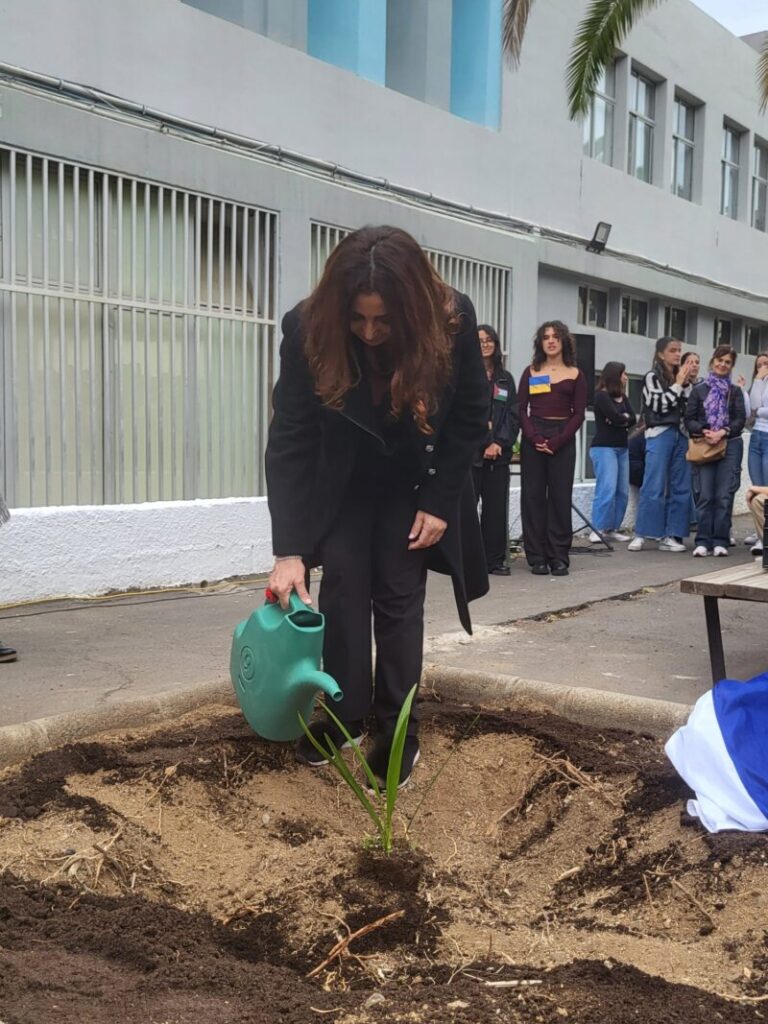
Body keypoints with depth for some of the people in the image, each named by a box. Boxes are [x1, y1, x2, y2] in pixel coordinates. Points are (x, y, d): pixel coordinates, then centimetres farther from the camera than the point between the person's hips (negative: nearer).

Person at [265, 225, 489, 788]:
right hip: (341, 483, 1)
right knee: (344, 591, -3)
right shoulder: (308, 328, -28)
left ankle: (399, 730, 6)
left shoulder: (453, 320, -28)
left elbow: (471, 418, -13)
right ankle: (346, 716, 12)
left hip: (415, 483, 0)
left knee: (400, 597, -3)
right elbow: (289, 439, -26)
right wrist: (289, 549, -30)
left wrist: (439, 502, -15)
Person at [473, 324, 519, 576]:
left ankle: (494, 559, 11)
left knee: (497, 506, 4)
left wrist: (500, 443, -6)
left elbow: (513, 415, 10)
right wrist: (483, 445, -10)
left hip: (499, 452, 4)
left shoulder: (506, 379, 17)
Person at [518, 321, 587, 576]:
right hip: (533, 438, 1)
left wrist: (557, 441, -11)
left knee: (560, 496, 0)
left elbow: (579, 414, 2)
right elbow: (521, 409, 3)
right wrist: (534, 438, -13)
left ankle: (558, 557, 5)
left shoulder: (575, 375, 7)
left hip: (563, 438, -1)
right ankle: (537, 557, 5)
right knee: (533, 495, -1)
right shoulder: (531, 372, 9)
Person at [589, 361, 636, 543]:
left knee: (622, 491, 3)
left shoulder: (623, 397, 18)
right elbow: (616, 417, -15)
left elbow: (633, 419, 8)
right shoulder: (602, 395, -5)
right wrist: (625, 417, 4)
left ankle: (613, 528, 9)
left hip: (622, 448, 8)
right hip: (604, 447, -8)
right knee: (607, 489, -15)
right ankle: (597, 529, -12)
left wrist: (620, 419, -8)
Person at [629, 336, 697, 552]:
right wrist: (678, 384, -5)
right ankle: (640, 534, -3)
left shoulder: (679, 376, 15)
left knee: (680, 488, 2)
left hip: (680, 435, 6)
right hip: (659, 435, -6)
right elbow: (660, 405, -11)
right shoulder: (652, 377, 0)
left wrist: (685, 384, 0)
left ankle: (669, 535, 6)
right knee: (654, 487, -10)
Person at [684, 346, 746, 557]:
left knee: (724, 496, -3)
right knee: (704, 496, -4)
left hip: (730, 446, 0)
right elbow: (689, 419, 4)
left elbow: (740, 419, 2)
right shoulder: (699, 390, 10)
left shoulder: (735, 391, 11)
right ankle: (703, 542, -1)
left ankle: (720, 542, 2)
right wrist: (704, 431, -14)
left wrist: (723, 432, -15)